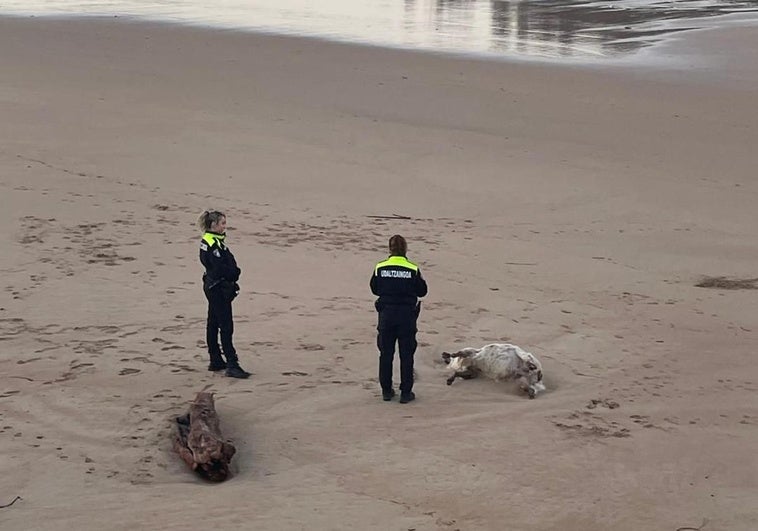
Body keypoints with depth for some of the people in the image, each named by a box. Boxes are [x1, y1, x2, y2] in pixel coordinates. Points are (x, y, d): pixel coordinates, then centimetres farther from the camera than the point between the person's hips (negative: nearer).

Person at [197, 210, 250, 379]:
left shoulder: (216, 241, 12)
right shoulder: (212, 243, -19)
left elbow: (227, 263, 10)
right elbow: (220, 267, -24)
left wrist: (233, 272, -7)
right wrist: (235, 272, -9)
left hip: (213, 288, 11)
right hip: (218, 288, -11)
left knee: (213, 324, 14)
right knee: (226, 326, -10)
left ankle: (216, 361, 22)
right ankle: (232, 365, -10)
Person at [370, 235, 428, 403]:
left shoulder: (380, 268, -4)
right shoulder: (413, 269, -9)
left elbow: (374, 289, 7)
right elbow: (422, 291, 0)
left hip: (386, 315, 2)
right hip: (407, 315, -1)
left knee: (386, 353, 12)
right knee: (406, 354, 6)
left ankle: (386, 390, 16)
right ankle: (406, 392, 7)